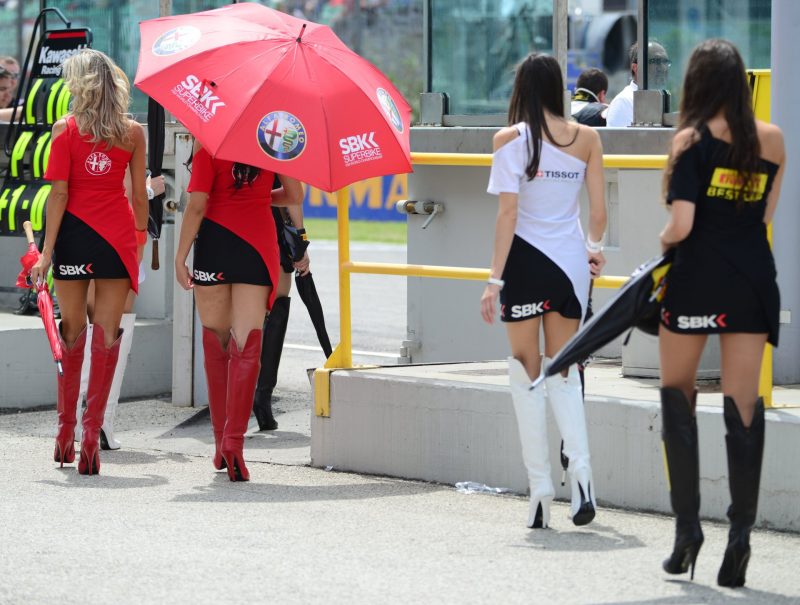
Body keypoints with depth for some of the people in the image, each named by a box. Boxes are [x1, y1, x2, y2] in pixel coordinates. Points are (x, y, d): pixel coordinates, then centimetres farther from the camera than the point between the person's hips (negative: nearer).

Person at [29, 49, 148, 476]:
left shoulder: (66, 129, -3)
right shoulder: (133, 133, 3)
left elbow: (59, 193, -7)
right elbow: (139, 196, 4)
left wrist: (47, 251, -6)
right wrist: (141, 238, 16)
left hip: (75, 233, -1)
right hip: (118, 237, 1)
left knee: (71, 329, 12)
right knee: (107, 333, 1)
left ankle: (66, 427, 18)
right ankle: (91, 432, -5)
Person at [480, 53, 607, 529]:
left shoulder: (511, 139, -6)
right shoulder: (587, 138, 3)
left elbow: (509, 213, -11)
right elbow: (599, 212, 5)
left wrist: (494, 279, -9)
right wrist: (595, 247, 26)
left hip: (526, 261, -3)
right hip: (571, 263, 3)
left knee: (527, 373, 6)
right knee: (563, 370, 14)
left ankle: (541, 489, 3)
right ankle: (581, 468, -7)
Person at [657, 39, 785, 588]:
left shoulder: (692, 140, -8)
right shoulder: (772, 140, 4)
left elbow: (681, 225, -14)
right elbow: (766, 214, 7)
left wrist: (663, 238, 7)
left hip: (698, 275, -3)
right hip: (754, 278, 3)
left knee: (677, 394, 13)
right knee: (744, 405, 4)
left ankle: (688, 524, 5)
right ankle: (740, 533, -5)